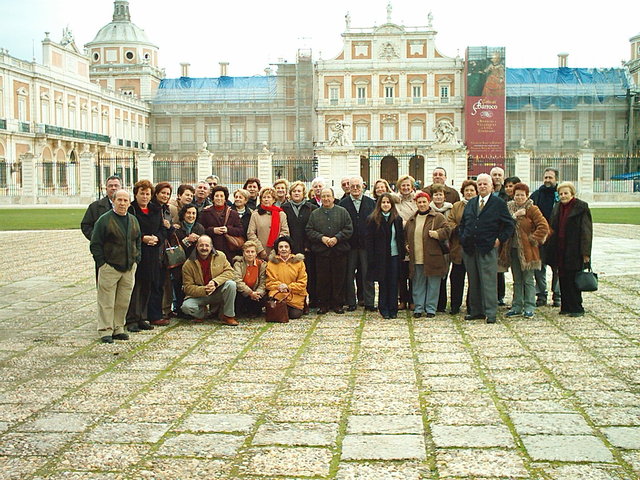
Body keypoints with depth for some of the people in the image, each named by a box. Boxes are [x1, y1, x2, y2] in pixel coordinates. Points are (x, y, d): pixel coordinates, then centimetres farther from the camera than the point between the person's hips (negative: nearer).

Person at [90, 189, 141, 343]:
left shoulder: (133, 220, 12)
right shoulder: (104, 220, -6)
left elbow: (138, 241, 22)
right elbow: (95, 244, -5)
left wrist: (136, 260, 11)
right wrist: (102, 263, -10)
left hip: (129, 268, 5)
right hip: (109, 267, -5)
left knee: (124, 301, 9)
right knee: (106, 302, -3)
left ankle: (118, 329, 19)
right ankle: (105, 331, 3)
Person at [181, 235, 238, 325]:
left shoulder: (220, 256, -3)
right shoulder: (188, 264, -8)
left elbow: (230, 272, -9)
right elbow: (188, 287, -10)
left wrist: (215, 282, -25)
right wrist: (204, 290, -28)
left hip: (218, 292, 1)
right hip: (199, 295, -1)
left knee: (231, 284, -28)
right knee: (186, 307, -29)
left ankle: (228, 316, -13)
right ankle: (201, 314, 8)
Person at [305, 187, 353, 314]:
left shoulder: (342, 212, 6)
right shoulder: (315, 214, 10)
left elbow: (349, 229, -1)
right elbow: (309, 231, 4)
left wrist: (337, 238, -13)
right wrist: (321, 238, -11)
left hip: (339, 251, -1)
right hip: (321, 251, 1)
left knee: (339, 279, 3)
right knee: (322, 279, 3)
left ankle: (338, 304, 12)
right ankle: (323, 304, 11)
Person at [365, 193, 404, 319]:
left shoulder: (397, 219, 7)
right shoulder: (373, 219, -1)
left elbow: (401, 238, 10)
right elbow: (369, 240, -3)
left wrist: (402, 254, 1)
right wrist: (371, 258, -9)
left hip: (394, 255, 2)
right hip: (380, 256, -2)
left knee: (393, 283, 3)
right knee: (383, 283, 4)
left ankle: (393, 310, 11)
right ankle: (384, 310, 13)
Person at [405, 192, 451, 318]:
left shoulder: (438, 217, 1)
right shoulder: (411, 220, 16)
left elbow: (447, 230, -7)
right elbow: (406, 235, 27)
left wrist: (437, 234, -23)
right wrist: (407, 245, 10)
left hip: (432, 259, -4)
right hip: (416, 260, 4)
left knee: (433, 285, 2)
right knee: (418, 285, 9)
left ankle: (431, 309, 11)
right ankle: (418, 308, 17)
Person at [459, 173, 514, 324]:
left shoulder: (499, 204, 0)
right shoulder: (470, 203, 14)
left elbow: (509, 225, 1)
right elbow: (462, 223, 22)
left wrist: (500, 239, -6)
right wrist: (463, 238, 10)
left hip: (488, 249, -5)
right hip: (469, 249, 5)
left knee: (489, 282, -5)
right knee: (473, 282, 10)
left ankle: (490, 313, -1)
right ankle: (475, 311, 18)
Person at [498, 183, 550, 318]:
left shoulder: (532, 209, -5)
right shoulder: (509, 208, 9)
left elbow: (544, 226, -12)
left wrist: (533, 239, -11)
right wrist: (514, 216, -12)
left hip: (527, 250, -5)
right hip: (513, 249, 5)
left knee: (528, 280, 0)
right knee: (517, 281, 11)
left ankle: (529, 308, 6)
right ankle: (517, 307, 17)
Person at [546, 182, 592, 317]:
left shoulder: (581, 207, -6)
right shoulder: (557, 208, 13)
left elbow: (586, 231, -10)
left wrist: (585, 252, -14)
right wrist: (550, 250, 13)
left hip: (574, 251, -6)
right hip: (560, 252, 6)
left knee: (573, 279, -3)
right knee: (563, 279, 8)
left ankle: (576, 308, 6)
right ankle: (566, 307, 16)